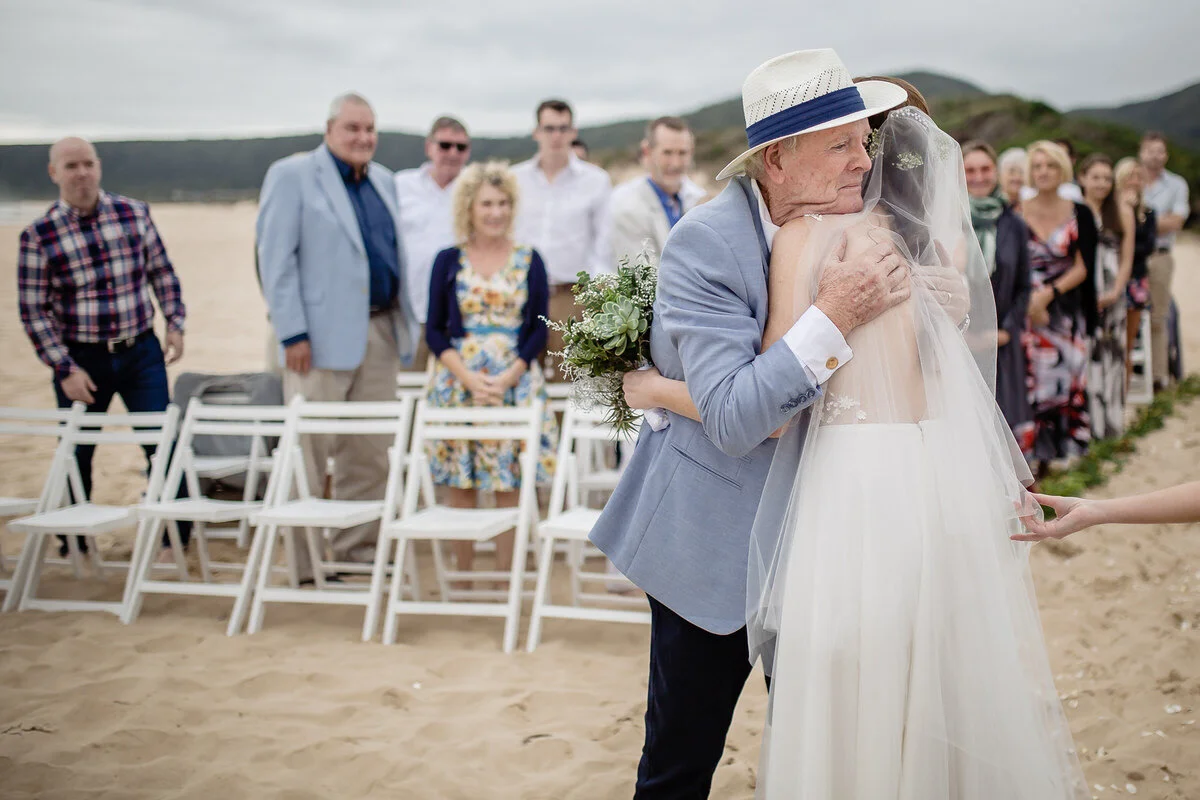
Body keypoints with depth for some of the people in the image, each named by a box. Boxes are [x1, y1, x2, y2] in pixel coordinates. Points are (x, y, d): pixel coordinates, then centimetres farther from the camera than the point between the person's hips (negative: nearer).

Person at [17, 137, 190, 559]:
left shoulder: (134, 213, 1)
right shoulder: (38, 236, -6)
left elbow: (163, 273, 11)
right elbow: (33, 310, -5)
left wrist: (175, 323, 1)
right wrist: (65, 370, -10)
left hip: (141, 352, 1)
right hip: (81, 360, -1)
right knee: (76, 455, 9)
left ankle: (177, 535, 13)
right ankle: (71, 543, 27)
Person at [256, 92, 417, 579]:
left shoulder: (384, 181, 17)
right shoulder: (291, 175, -2)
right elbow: (275, 257, -8)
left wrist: (407, 322, 11)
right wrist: (292, 333, -15)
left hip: (382, 333, 6)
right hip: (322, 336, -6)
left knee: (370, 453, 9)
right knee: (310, 452, -3)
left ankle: (358, 550, 19)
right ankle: (301, 562, 4)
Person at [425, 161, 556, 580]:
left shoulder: (528, 260, 5)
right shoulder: (449, 260, 5)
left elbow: (539, 329, 3)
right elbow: (435, 332, 4)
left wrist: (507, 378, -10)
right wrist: (468, 377, -10)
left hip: (515, 382, 0)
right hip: (458, 381, 0)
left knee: (509, 484, -1)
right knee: (459, 485, 1)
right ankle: (462, 577, 10)